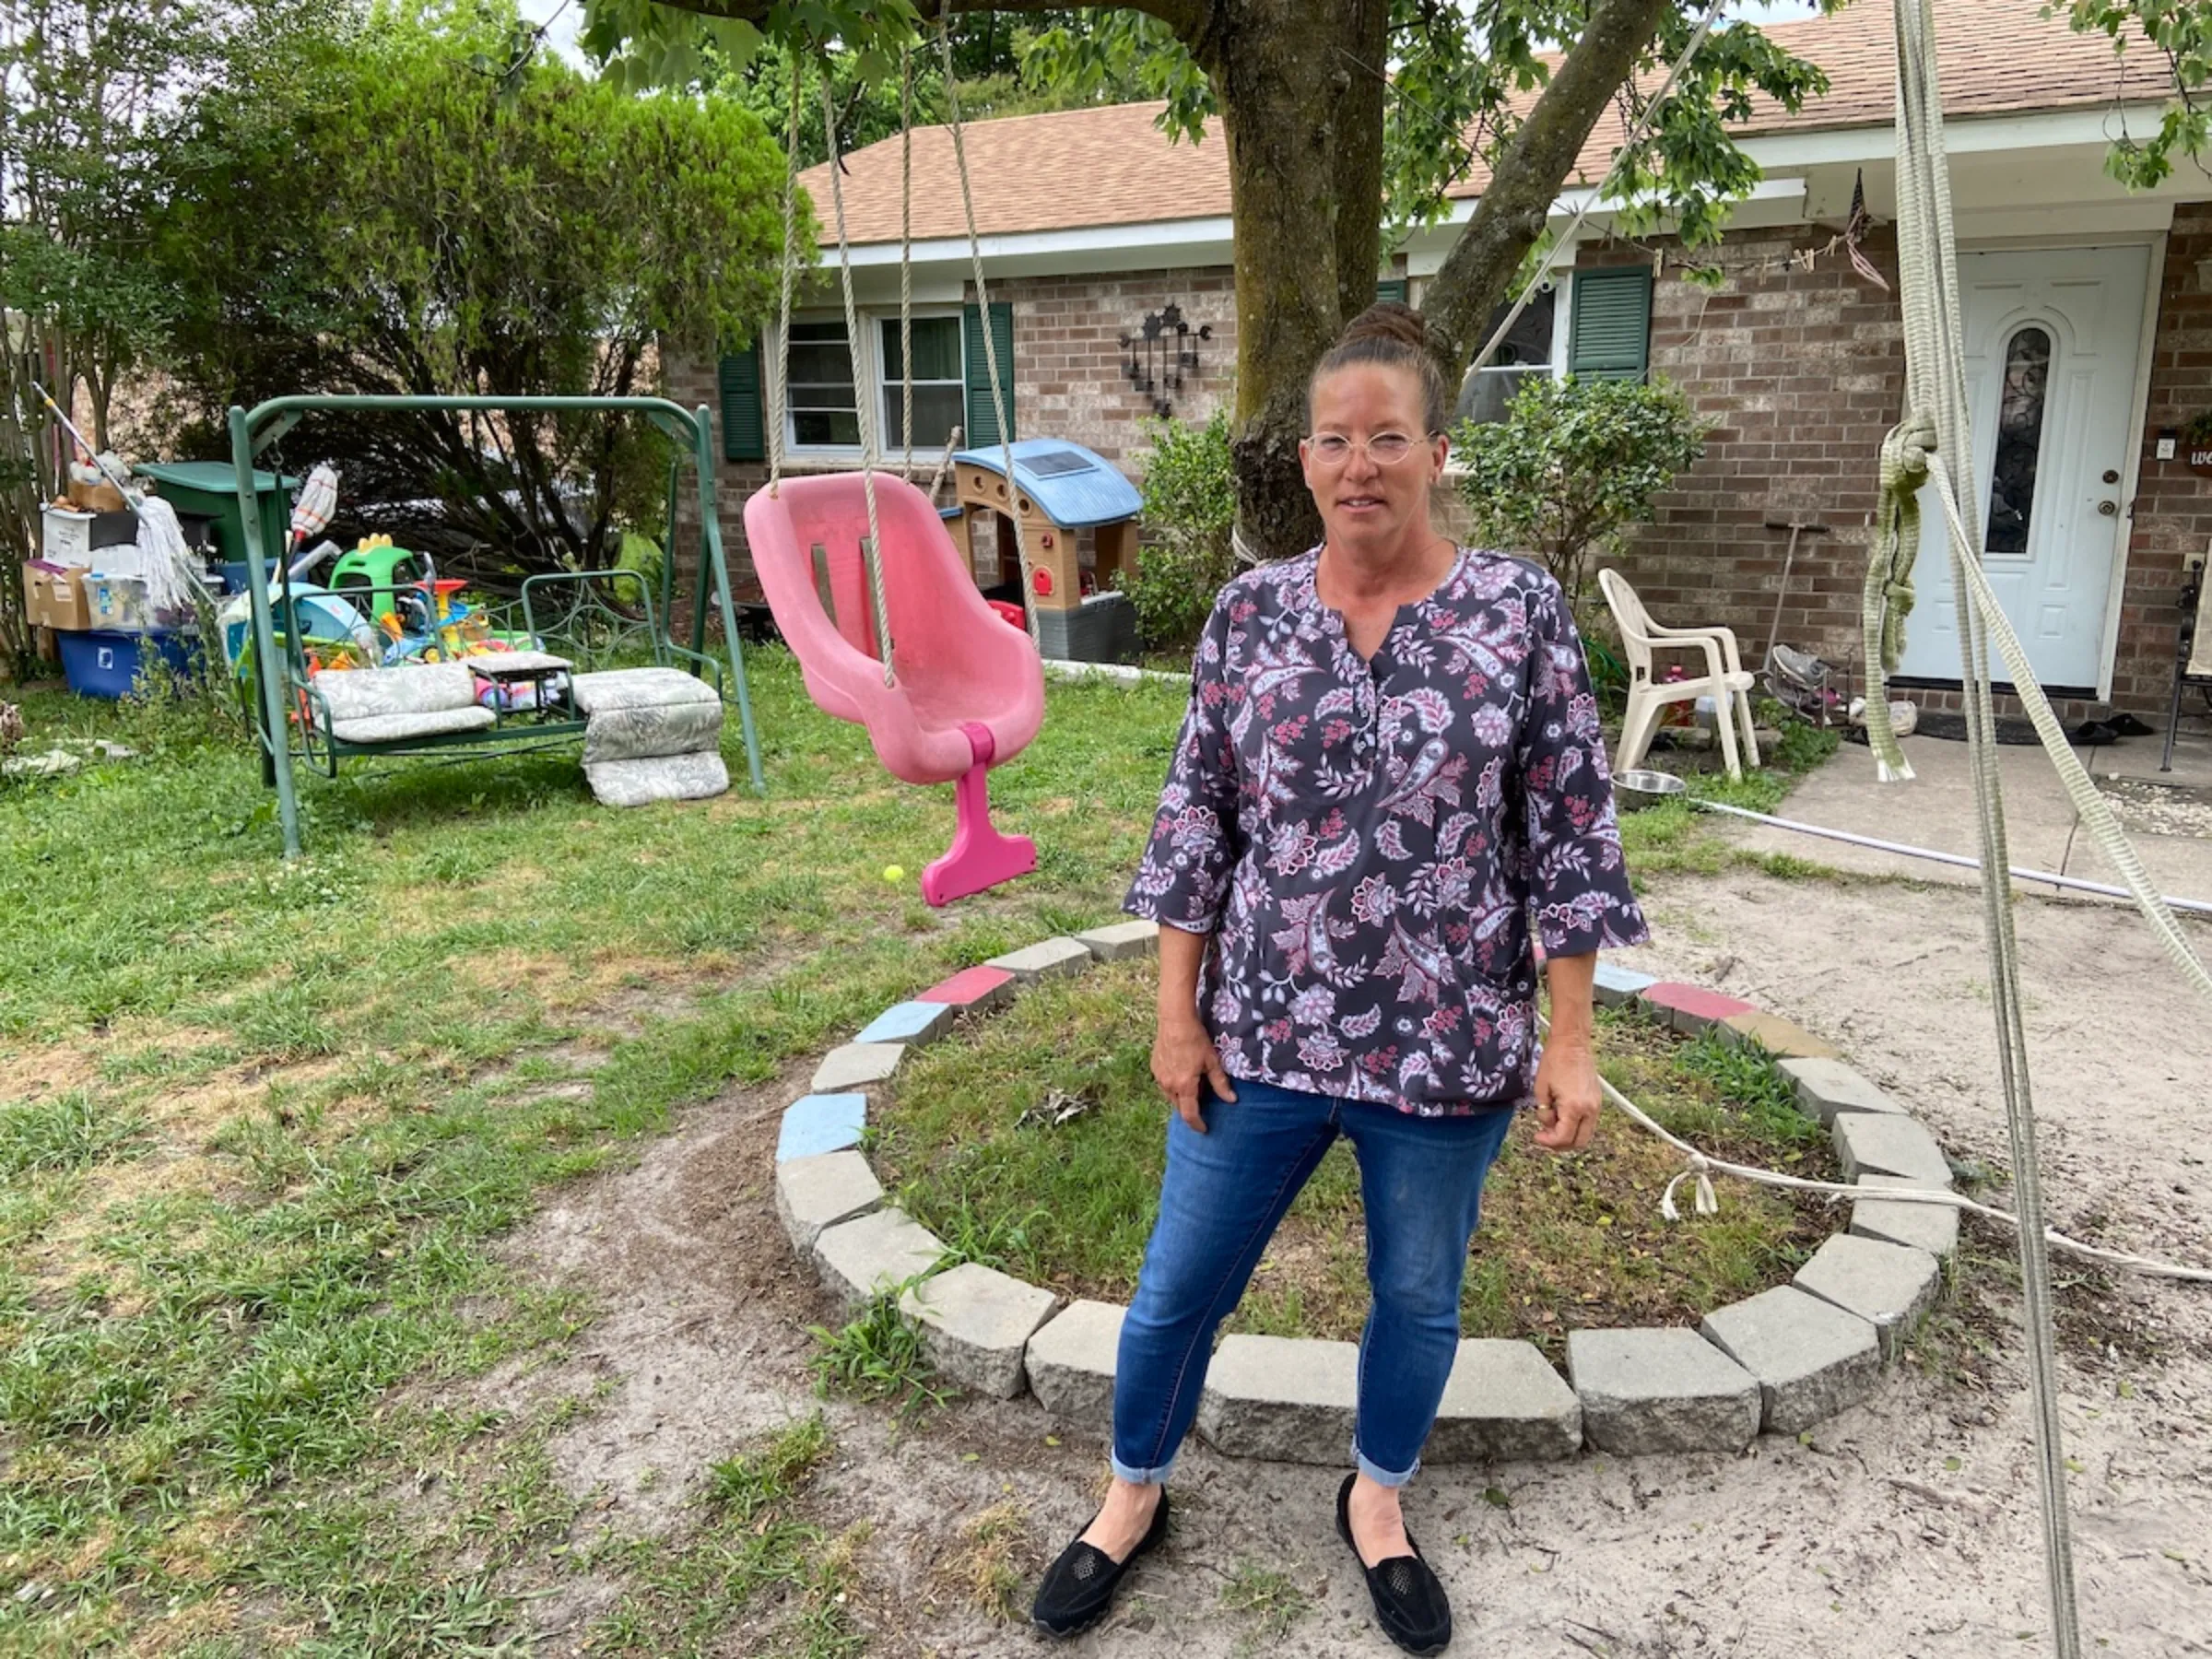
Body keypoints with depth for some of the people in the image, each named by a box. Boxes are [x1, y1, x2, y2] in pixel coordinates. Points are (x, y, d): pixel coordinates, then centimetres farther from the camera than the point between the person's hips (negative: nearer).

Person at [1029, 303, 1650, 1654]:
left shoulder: (1522, 611, -7)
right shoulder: (1249, 614, -2)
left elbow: (1570, 835, -5)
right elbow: (1195, 824, 1)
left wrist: (1572, 1039, -6)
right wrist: (1179, 1014, -1)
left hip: (1448, 1043, -1)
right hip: (1260, 1036, 1)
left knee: (1420, 1296, 18)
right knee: (1181, 1285, 13)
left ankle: (1379, 1500, 46)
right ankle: (1135, 1494, 40)